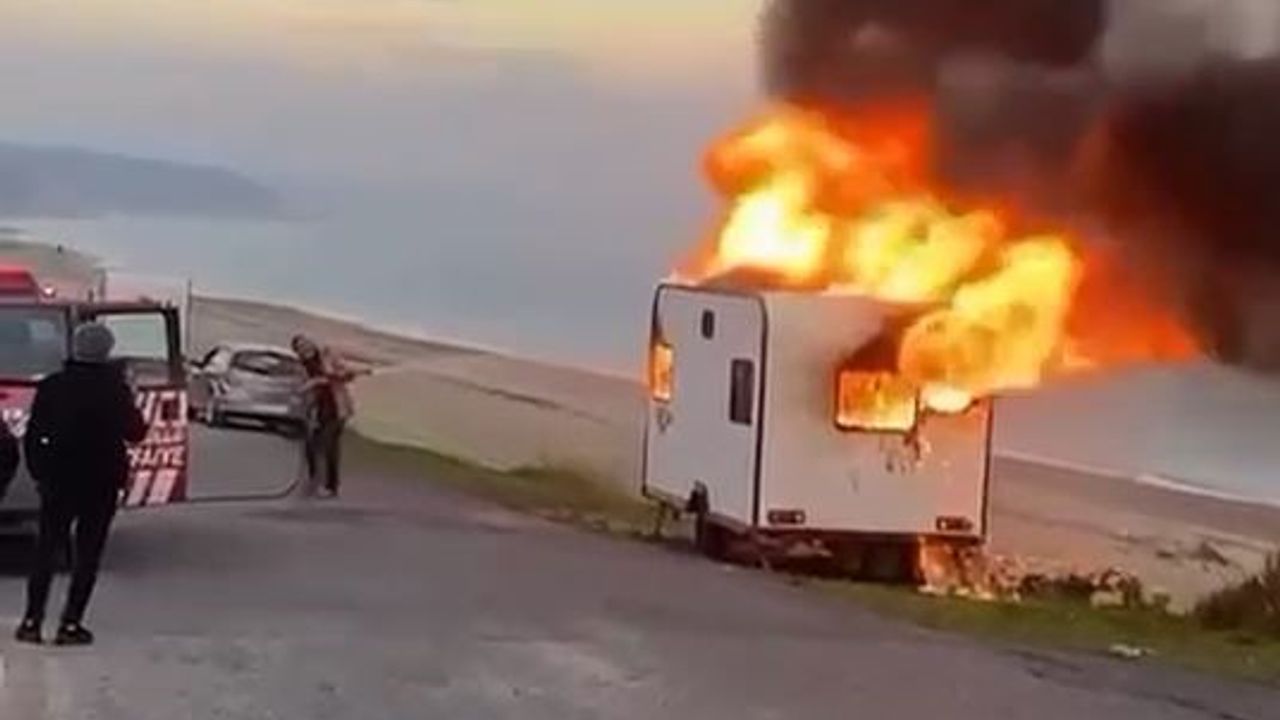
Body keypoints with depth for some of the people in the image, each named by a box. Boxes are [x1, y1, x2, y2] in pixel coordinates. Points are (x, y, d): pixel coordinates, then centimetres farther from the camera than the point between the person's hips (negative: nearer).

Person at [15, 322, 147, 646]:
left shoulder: (52, 386, -2)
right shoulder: (114, 388, -10)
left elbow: (33, 436, 1)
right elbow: (135, 432, -5)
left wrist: (39, 473, 11)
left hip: (58, 482, 2)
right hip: (102, 484, -2)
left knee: (47, 548, 11)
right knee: (87, 553, 4)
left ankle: (32, 621, 7)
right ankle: (71, 624, 1)